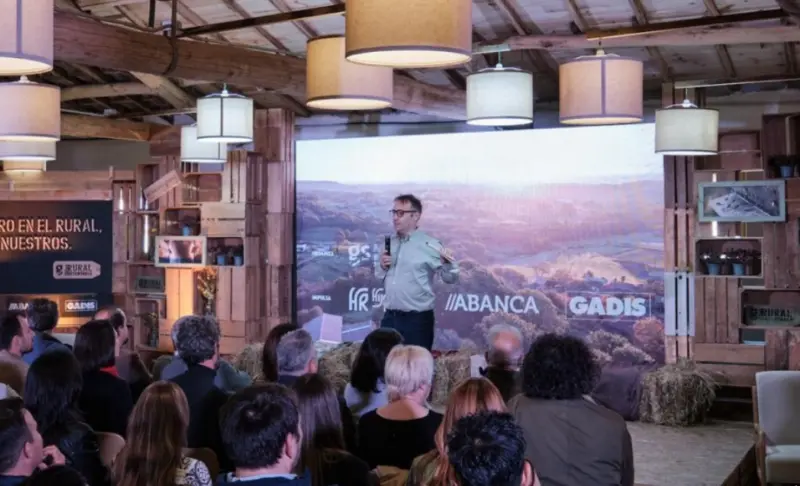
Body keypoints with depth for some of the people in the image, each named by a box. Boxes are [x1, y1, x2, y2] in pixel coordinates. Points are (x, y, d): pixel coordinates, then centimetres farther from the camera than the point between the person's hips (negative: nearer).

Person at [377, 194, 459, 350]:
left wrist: (448, 262, -31)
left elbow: (451, 278, -11)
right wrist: (383, 268, -3)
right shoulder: (390, 243, 10)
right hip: (389, 318, 5)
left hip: (417, 320, -5)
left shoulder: (429, 245, -7)